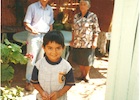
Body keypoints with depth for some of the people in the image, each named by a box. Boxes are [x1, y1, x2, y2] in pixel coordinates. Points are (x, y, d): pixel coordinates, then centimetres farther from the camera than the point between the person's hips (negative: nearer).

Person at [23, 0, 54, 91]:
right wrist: (32, 29, -30)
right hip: (34, 36, -4)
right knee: (32, 59, -4)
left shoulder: (50, 9, 8)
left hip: (45, 36, 4)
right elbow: (26, 23, -9)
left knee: (40, 59, 11)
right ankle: (29, 81, 6)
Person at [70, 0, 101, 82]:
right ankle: (82, 74, 30)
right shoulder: (76, 16, 8)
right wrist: (72, 40, 10)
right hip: (77, 43, 4)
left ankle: (87, 74, 28)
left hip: (88, 43, -4)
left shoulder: (93, 16, -5)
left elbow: (96, 30, -5)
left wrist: (95, 41, -12)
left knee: (87, 60, 6)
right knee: (79, 60, 11)